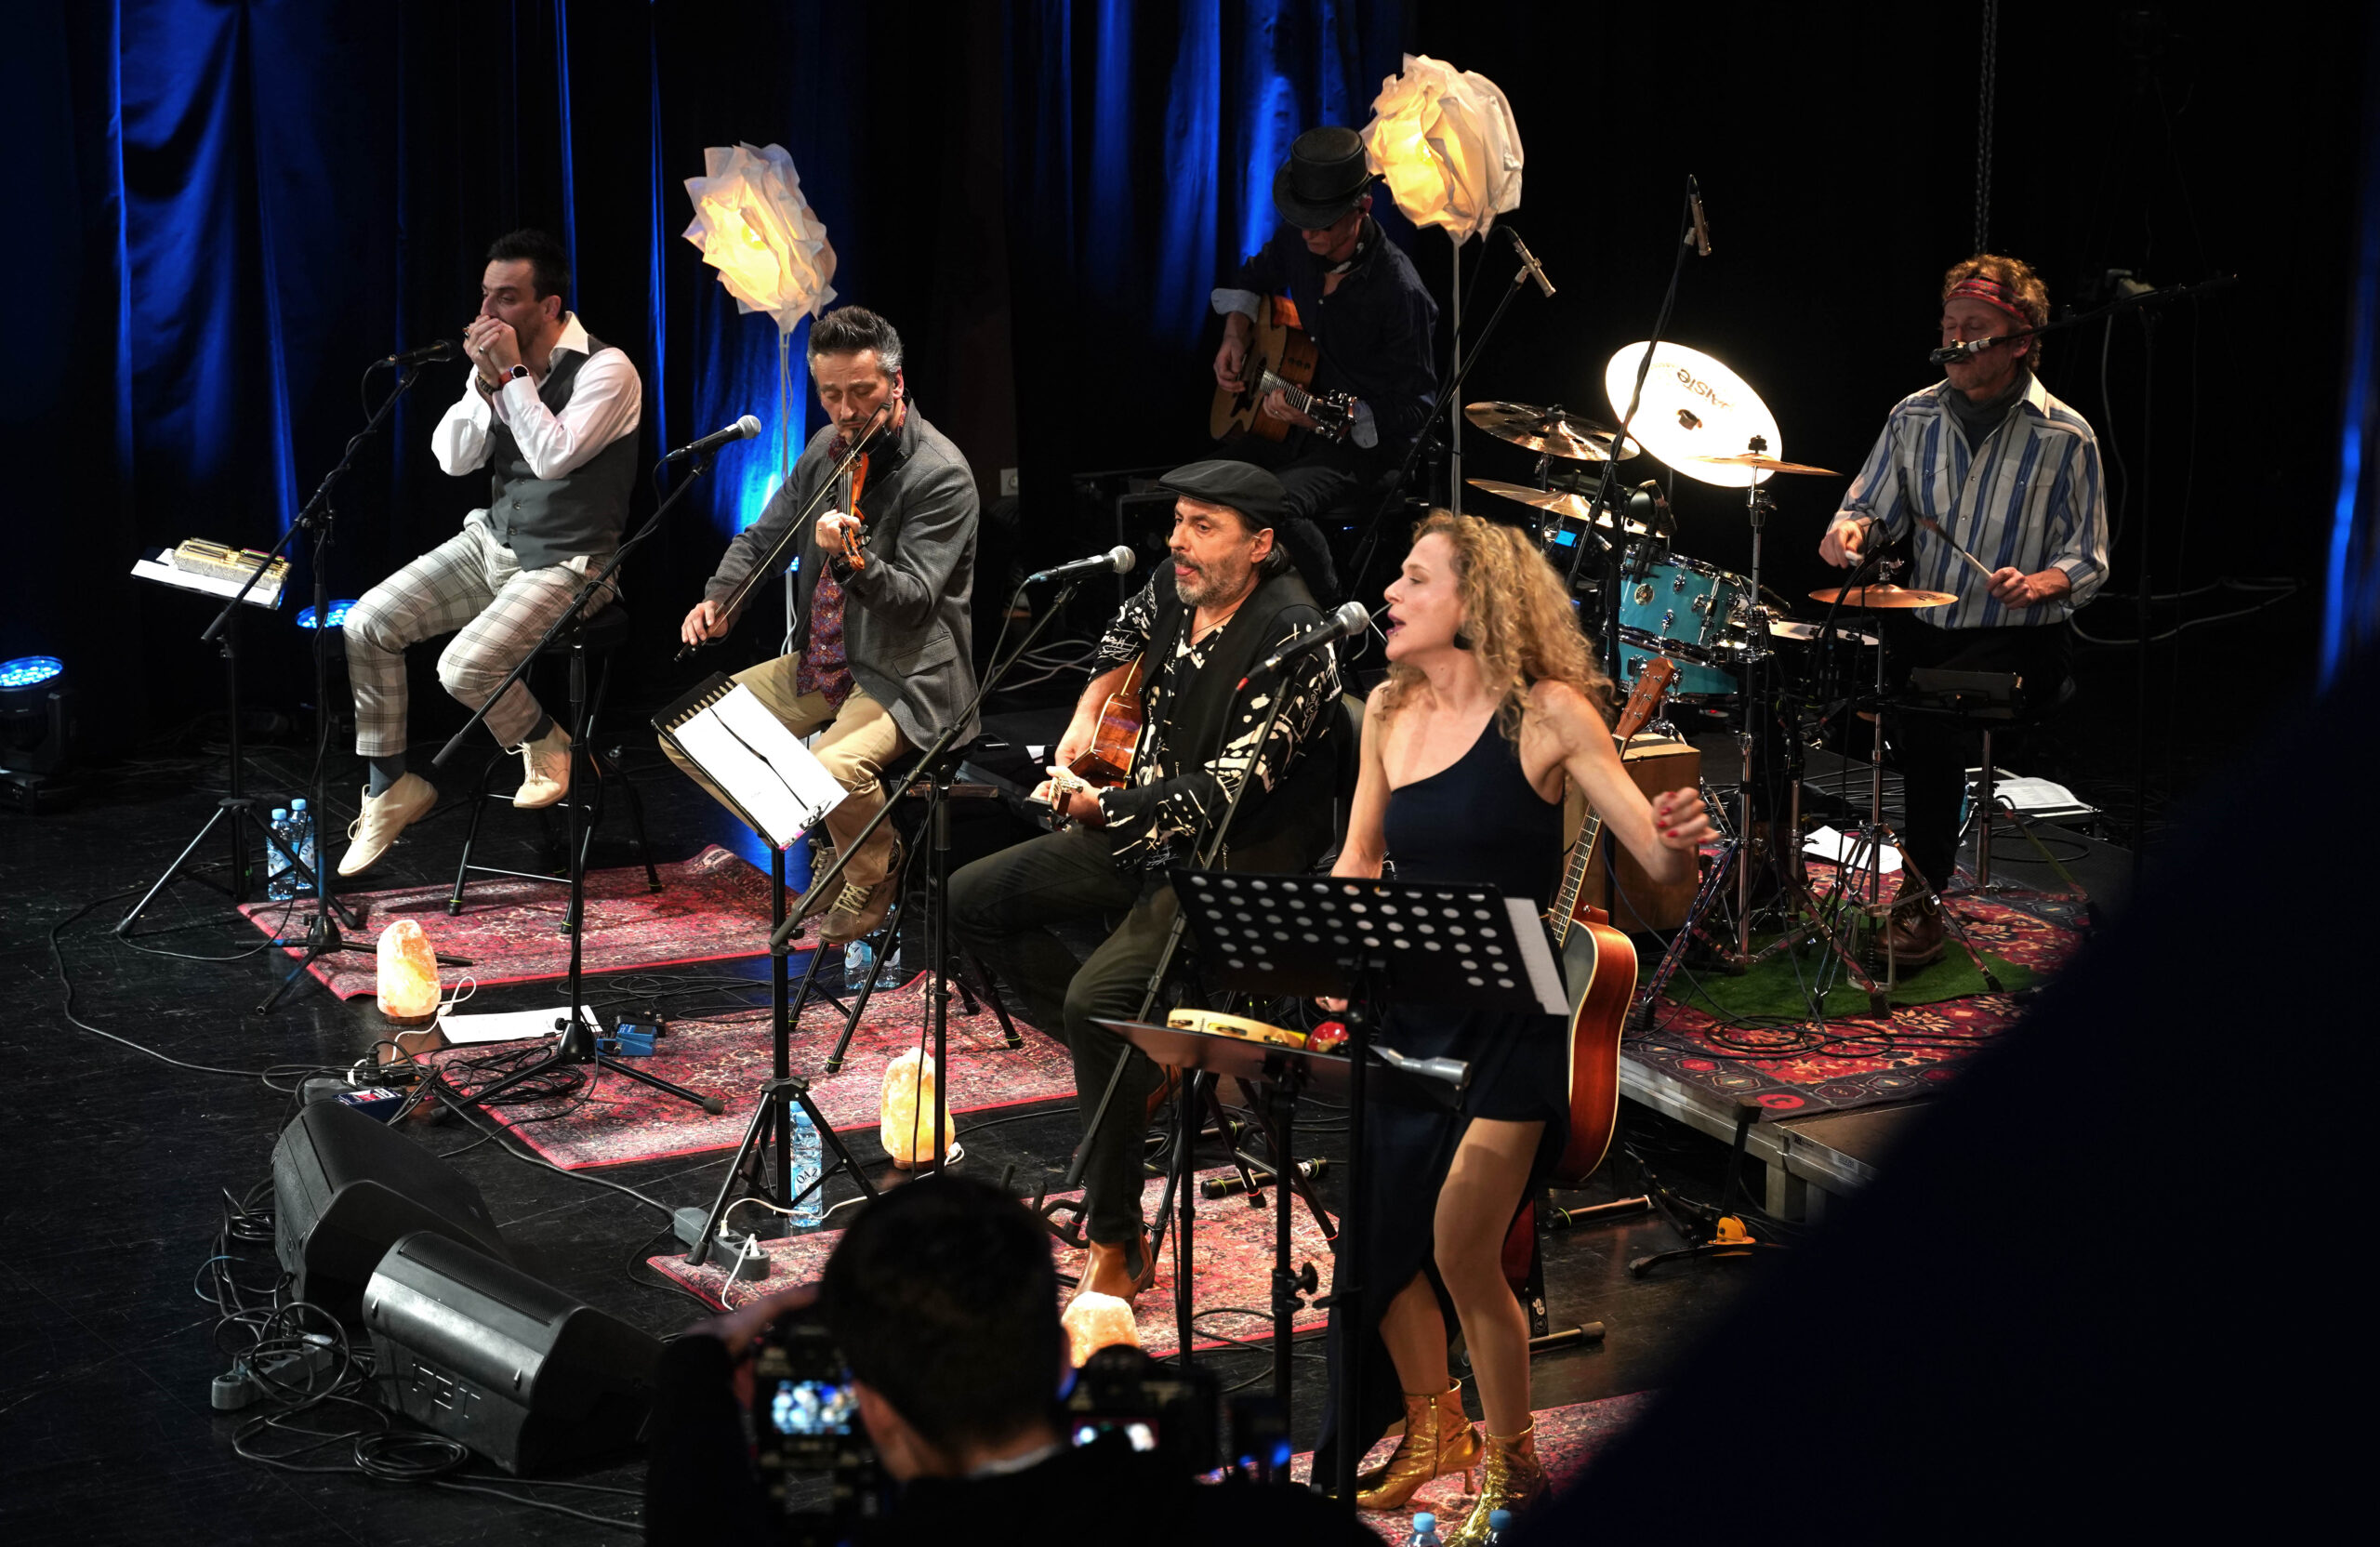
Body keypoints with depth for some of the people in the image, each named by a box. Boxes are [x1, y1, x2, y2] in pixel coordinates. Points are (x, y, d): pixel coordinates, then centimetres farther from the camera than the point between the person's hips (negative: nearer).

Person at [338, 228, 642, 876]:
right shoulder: (496, 362, 5)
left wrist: (512, 373, -21)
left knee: (465, 667, -27)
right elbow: (453, 458, 1)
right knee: (367, 624, -6)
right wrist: (486, 381, -12)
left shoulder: (606, 370, -16)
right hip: (491, 540, 7)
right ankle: (390, 790, 7)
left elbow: (553, 456, -27)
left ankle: (543, 739, 6)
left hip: (564, 565, -7)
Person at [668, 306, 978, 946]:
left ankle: (875, 876, -2)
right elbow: (764, 536, 16)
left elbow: (913, 600, -22)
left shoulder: (940, 474, -17)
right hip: (821, 663, 8)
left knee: (836, 768, -36)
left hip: (905, 676, -8)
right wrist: (718, 597, -4)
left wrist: (852, 559, -42)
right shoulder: (826, 449, 6)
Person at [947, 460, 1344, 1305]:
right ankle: (1137, 1059, 13)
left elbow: (1230, 786, -29)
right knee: (971, 900, 9)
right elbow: (1128, 633, 27)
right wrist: (1087, 716, 15)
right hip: (1149, 824, 9)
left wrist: (1101, 809, -36)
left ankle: (1117, 1242, -16)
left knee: (1098, 997, -30)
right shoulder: (1177, 586, 0)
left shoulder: (1290, 639, -24)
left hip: (1238, 864, -9)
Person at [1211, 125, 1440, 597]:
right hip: (1298, 419, 7)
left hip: (1369, 439, -7)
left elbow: (1416, 408, -22)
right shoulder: (1298, 239, -4)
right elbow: (1255, 276, 22)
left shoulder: (1397, 291, -25)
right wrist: (1235, 337, 3)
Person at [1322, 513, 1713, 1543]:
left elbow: (1659, 861, -13)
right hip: (1404, 1012, 6)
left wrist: (1678, 842, -35)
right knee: (1380, 1236, 11)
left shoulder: (1546, 712, -11)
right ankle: (1432, 1432, 37)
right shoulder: (1389, 711, 5)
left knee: (1460, 1253, -8)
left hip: (1508, 1022, -6)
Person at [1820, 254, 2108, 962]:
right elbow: (1873, 506, 13)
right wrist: (1850, 530, -11)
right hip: (1922, 623, 4)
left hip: (2019, 638, -4)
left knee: (1929, 713, -30)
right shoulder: (1915, 416, 6)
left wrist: (2037, 583, -24)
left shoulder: (2065, 438, -6)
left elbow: (2088, 560, -3)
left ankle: (1924, 893, -14)